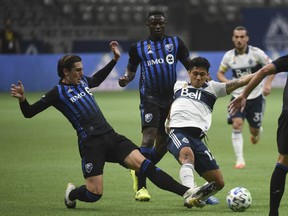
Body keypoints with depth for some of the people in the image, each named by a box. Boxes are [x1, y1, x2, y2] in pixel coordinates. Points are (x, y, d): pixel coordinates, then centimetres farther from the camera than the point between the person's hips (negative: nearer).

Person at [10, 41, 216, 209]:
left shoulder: (82, 81, 17)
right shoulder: (58, 93, -3)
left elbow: (96, 79, 42)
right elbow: (29, 113, -4)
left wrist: (115, 60, 40)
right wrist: (22, 99, -25)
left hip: (111, 137, 6)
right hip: (91, 143, -6)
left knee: (144, 163, -13)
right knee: (94, 194, -12)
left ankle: (187, 193, -26)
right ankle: (72, 193, 25)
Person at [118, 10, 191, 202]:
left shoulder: (175, 42, 10)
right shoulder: (139, 47, 8)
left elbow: (189, 65, 13)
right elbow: (132, 69, 15)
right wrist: (126, 79, -7)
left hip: (171, 97, 3)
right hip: (150, 97, -3)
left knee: (163, 143, 8)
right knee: (149, 137, -18)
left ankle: (139, 171, 31)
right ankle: (141, 186, -14)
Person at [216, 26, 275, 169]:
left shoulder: (256, 53, -11)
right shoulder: (229, 56, -3)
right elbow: (220, 73, 11)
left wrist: (268, 84, -16)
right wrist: (227, 82, -11)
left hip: (255, 97, -1)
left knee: (254, 131, 5)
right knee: (237, 125, -19)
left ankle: (257, 132, 45)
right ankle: (239, 160, -17)